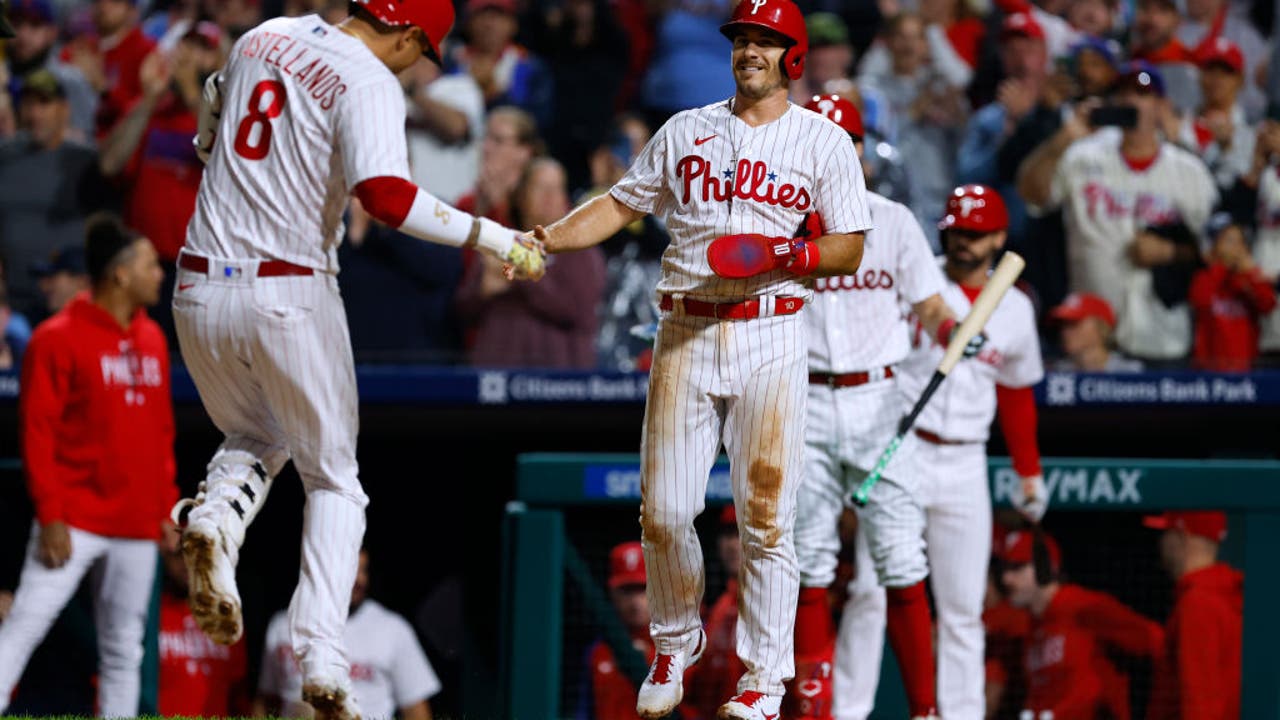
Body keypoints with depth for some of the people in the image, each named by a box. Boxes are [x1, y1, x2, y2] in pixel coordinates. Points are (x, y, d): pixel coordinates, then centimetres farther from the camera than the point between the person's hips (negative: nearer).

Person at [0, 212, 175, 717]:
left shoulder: (152, 340, 13)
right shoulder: (58, 339, -7)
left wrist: (167, 510, 12)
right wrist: (50, 516, -15)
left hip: (136, 525, 6)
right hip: (74, 521, -6)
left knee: (124, 650, 6)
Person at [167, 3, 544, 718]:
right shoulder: (370, 82, -10)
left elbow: (209, 139, 26)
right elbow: (386, 195, -26)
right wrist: (492, 237, -20)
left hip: (201, 290, 5)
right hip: (291, 299, -5)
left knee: (255, 439, 29)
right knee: (333, 477, 11)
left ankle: (215, 520, -6)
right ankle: (322, 656, -6)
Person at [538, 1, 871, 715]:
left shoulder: (823, 140, 6)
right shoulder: (686, 131, 14)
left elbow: (848, 251, 2)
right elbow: (622, 205, 15)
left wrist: (786, 254, -16)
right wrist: (549, 238, 0)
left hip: (770, 338, -3)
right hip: (686, 334, 3)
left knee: (766, 516, -7)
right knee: (664, 511, -1)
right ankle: (675, 645, 22)